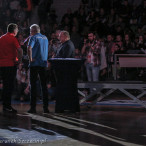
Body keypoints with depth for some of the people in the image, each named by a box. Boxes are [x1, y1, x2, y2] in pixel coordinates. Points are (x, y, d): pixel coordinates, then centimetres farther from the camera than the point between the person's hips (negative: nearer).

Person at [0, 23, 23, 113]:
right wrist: (19, 60, -7)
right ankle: (7, 106, -7)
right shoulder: (12, 38, -8)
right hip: (10, 64, -7)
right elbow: (19, 50, -18)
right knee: (10, 86, -5)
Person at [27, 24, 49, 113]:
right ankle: (46, 107, 5)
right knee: (44, 85, 7)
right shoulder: (45, 38, 15)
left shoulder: (34, 37, -5)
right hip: (44, 63, 5)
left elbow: (29, 48, -20)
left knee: (33, 85, -1)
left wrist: (30, 59, -12)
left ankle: (33, 107, -4)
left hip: (35, 63, -5)